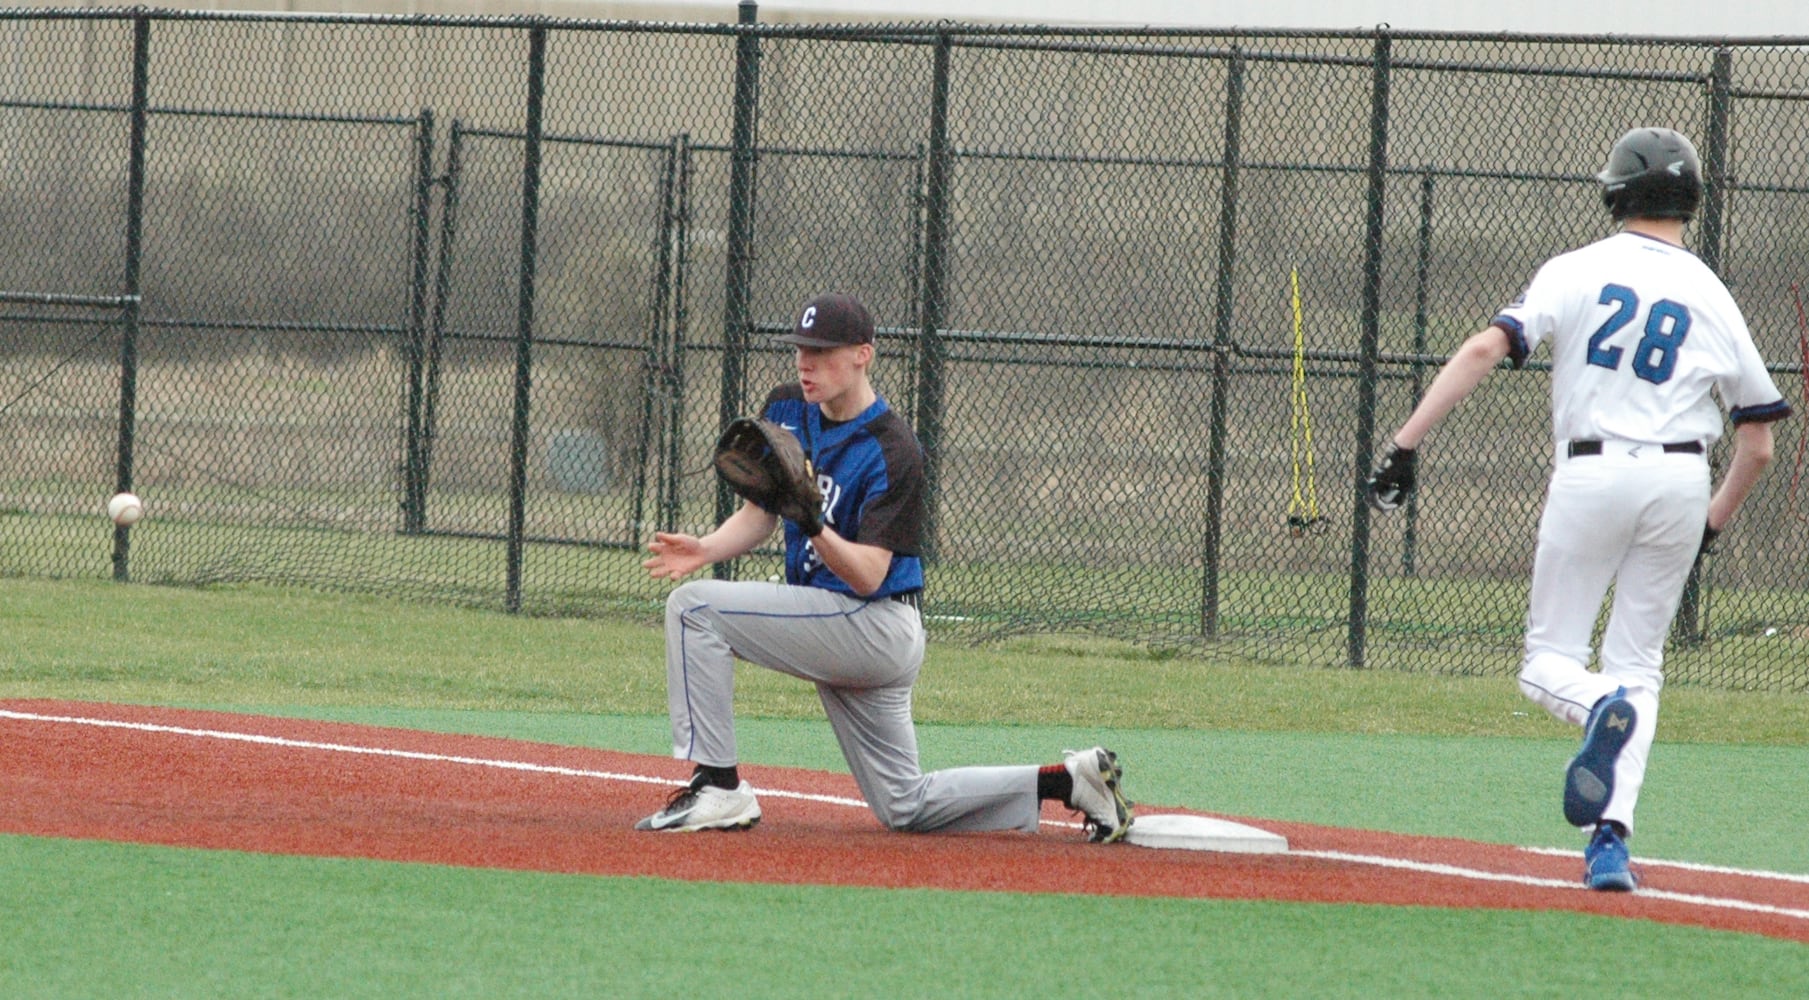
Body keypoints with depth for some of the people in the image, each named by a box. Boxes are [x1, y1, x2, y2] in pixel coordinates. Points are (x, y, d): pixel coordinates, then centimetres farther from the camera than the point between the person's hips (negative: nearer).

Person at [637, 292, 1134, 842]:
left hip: (874, 626, -9)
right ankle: (1069, 780, 19)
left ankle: (718, 788, -17)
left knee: (694, 607, -18)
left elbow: (868, 577, -24)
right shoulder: (786, 411, 4)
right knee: (907, 807, 14)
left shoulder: (892, 451, -19)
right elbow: (759, 514, 11)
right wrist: (706, 549, -8)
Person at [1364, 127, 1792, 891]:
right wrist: (1712, 525, 24)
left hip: (1592, 474, -2)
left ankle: (1603, 708, -27)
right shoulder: (1713, 299, 8)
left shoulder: (1576, 272, 1)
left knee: (1548, 662, 9)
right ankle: (1611, 839, -2)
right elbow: (1759, 443, 10)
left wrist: (1405, 445, -13)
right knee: (1637, 664, 13)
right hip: (1681, 481, 2)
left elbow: (1486, 348, -11)